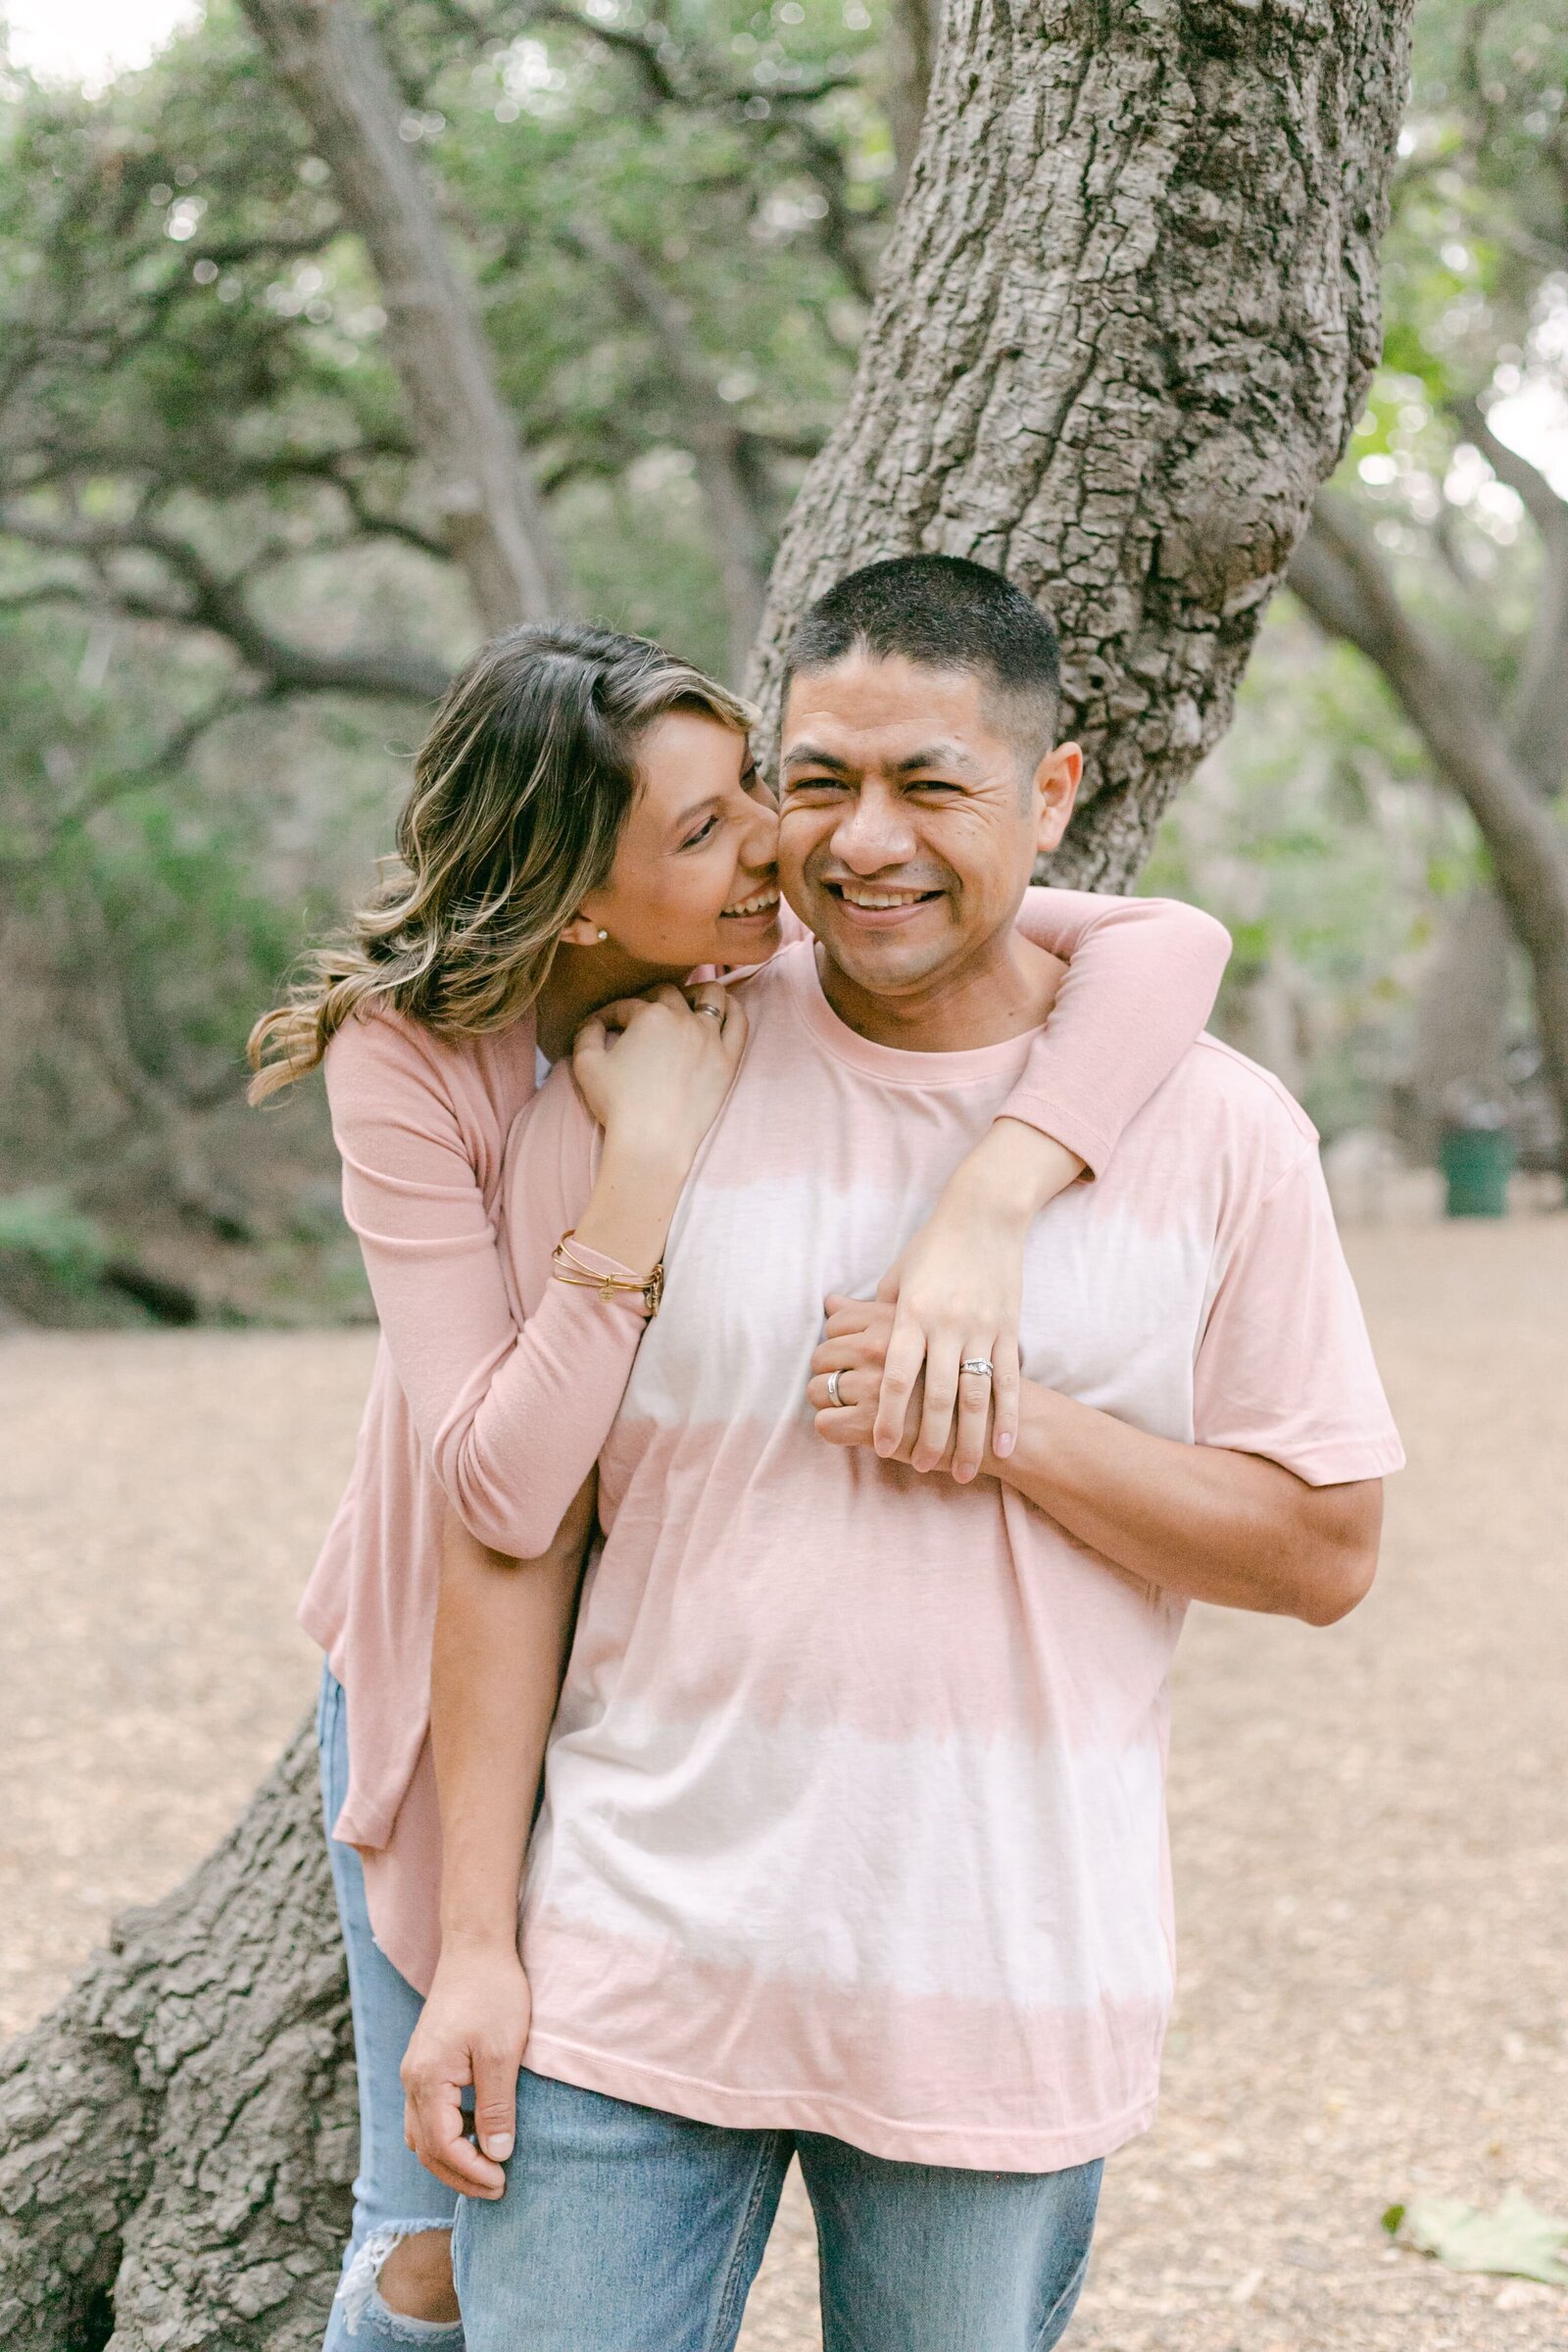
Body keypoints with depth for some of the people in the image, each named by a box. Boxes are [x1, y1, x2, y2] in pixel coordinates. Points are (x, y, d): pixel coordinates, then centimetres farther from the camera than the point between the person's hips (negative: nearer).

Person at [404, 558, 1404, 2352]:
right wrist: (474, 1937, -3)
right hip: (636, 1971, 0)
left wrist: (1012, 1426, -14)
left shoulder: (1216, 1131, -1)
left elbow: (1326, 1548, 0)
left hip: (1005, 2002, 0)